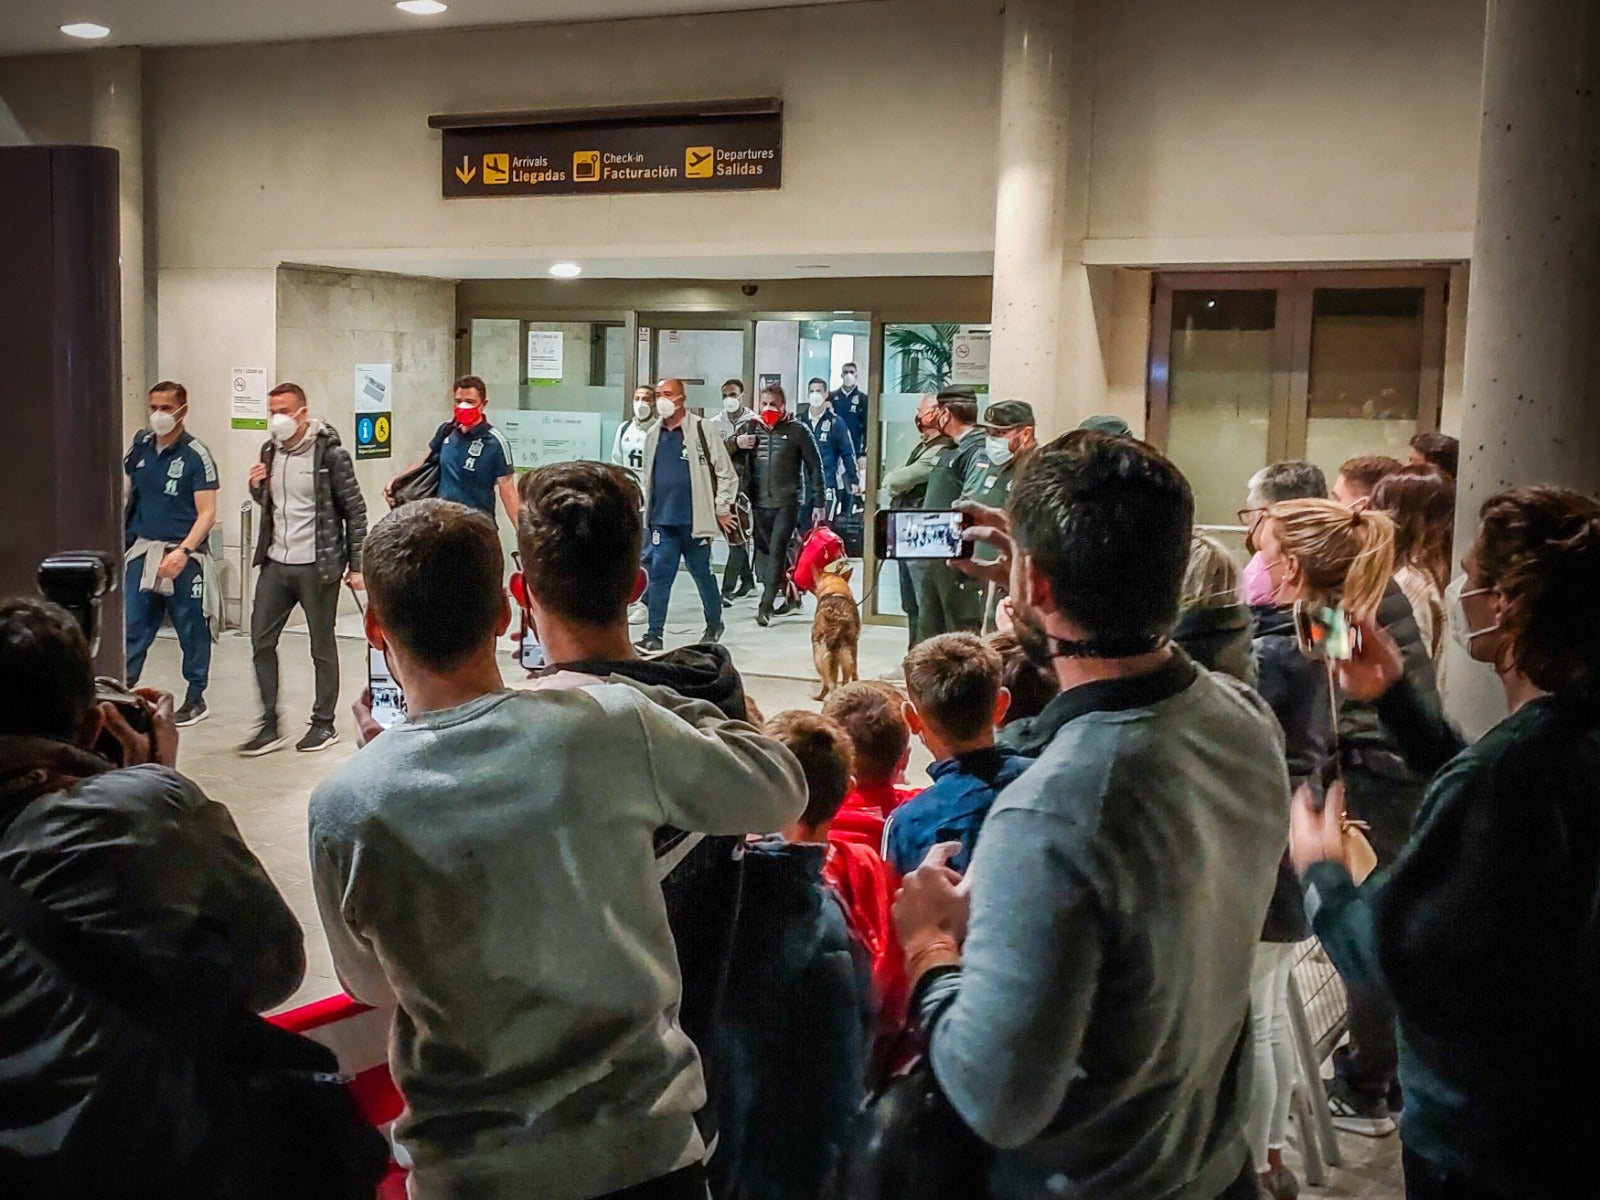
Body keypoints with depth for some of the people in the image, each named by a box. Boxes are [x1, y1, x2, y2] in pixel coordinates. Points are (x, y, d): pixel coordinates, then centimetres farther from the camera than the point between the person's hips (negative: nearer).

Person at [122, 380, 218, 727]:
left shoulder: (196, 455, -8)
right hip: (142, 551, 4)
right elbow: (124, 493, 17)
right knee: (131, 627, 2)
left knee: (191, 630, 6)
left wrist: (183, 552, -23)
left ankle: (195, 699, 18)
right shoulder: (140, 445, 7)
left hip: (183, 556, -4)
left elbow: (207, 513, -12)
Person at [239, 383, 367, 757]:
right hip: (275, 563, 6)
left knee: (322, 647, 5)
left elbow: (355, 510, -8)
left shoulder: (330, 453, -11)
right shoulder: (270, 451, 8)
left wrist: (356, 565, -10)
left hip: (317, 566, -6)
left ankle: (324, 724, 18)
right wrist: (257, 488, -3)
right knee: (261, 641, 5)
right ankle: (269, 726, 16)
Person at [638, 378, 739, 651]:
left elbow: (726, 473, -6)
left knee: (702, 574, 10)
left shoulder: (702, 431, -7)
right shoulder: (653, 435, 9)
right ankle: (654, 633, 0)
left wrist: (721, 510, -5)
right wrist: (649, 508, 14)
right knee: (659, 575, -1)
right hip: (662, 521, 4)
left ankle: (714, 624, 28)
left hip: (694, 520, -4)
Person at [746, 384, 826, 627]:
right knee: (766, 551, 8)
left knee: (777, 550, -12)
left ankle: (766, 605, -14)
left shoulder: (798, 431, 0)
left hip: (787, 502, -4)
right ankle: (791, 594, 23)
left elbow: (814, 467, 2)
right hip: (760, 502, 5)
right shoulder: (753, 430, 10)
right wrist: (736, 442, -8)